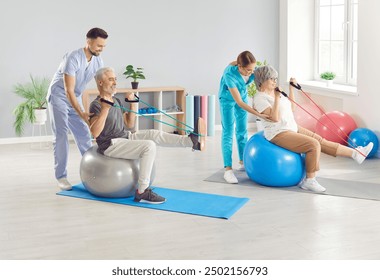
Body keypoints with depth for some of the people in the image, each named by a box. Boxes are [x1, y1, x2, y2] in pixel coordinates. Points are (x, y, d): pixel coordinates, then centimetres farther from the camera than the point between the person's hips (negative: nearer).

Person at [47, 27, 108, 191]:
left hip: (75, 98, 7)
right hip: (59, 97, -6)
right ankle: (61, 176, -5)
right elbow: (69, 91, -33)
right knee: (61, 136, -10)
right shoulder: (73, 59, -31)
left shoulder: (98, 61, -8)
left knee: (84, 134, 5)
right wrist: (81, 114, -41)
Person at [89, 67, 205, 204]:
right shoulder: (96, 105, -12)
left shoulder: (116, 101, 15)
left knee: (154, 134, -8)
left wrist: (133, 104, 9)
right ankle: (142, 192, -24)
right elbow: (95, 132, -25)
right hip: (111, 146, -9)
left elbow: (129, 125, 19)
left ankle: (192, 141, -10)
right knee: (149, 146, -25)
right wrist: (105, 109, -31)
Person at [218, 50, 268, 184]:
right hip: (228, 99, -4)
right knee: (228, 132, -8)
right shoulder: (229, 74, -39)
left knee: (242, 130, 10)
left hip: (243, 95, 5)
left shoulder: (254, 70, -26)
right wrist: (258, 114, -43)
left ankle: (243, 162, 23)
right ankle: (228, 169, -9)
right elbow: (238, 102, -38)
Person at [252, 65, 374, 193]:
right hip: (279, 134, -9)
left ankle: (356, 153, 10)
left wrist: (291, 88, 12)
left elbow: (291, 108, 17)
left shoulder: (275, 92, 11)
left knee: (321, 141, 6)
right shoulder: (260, 98, -16)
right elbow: (275, 118, -26)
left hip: (291, 128, 9)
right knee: (314, 145, -20)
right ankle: (309, 181, -11)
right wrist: (277, 98, -25)